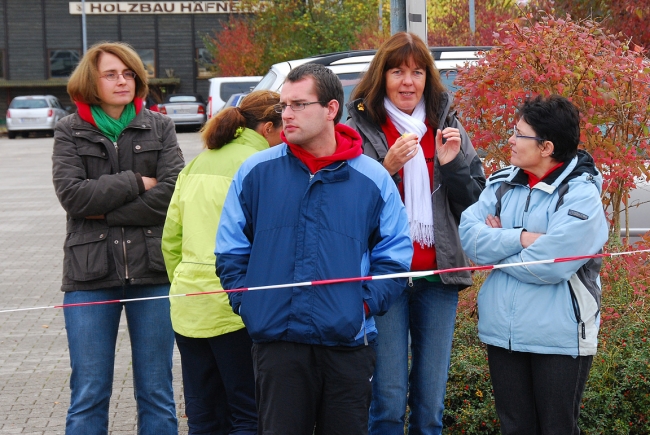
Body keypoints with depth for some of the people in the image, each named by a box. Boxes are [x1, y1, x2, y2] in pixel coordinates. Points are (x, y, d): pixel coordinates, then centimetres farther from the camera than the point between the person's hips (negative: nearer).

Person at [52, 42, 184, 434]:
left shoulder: (159, 128, 7)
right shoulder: (70, 132, 5)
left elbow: (171, 192, -8)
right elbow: (72, 194, -10)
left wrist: (105, 211, -11)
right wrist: (136, 182, -9)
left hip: (152, 270, 1)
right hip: (90, 273, -1)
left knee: (157, 394, 8)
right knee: (88, 396, 4)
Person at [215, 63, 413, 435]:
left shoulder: (373, 179, 1)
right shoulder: (256, 172, 2)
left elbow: (394, 258, 4)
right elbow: (231, 251, 7)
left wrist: (365, 304, -8)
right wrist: (248, 303, -3)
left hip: (349, 343, 0)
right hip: (277, 341, 0)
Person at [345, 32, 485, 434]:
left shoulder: (447, 125, 10)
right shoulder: (361, 128, -2)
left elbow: (475, 203, 10)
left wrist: (453, 164, -7)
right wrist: (388, 168, -17)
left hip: (439, 273, 3)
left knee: (432, 401, 9)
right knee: (389, 399, -2)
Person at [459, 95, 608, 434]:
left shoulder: (581, 194, -14)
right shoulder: (501, 184, 5)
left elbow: (548, 264, -24)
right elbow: (469, 236, -6)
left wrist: (497, 244, -9)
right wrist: (520, 238, -18)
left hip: (559, 338, -5)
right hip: (502, 332, 6)